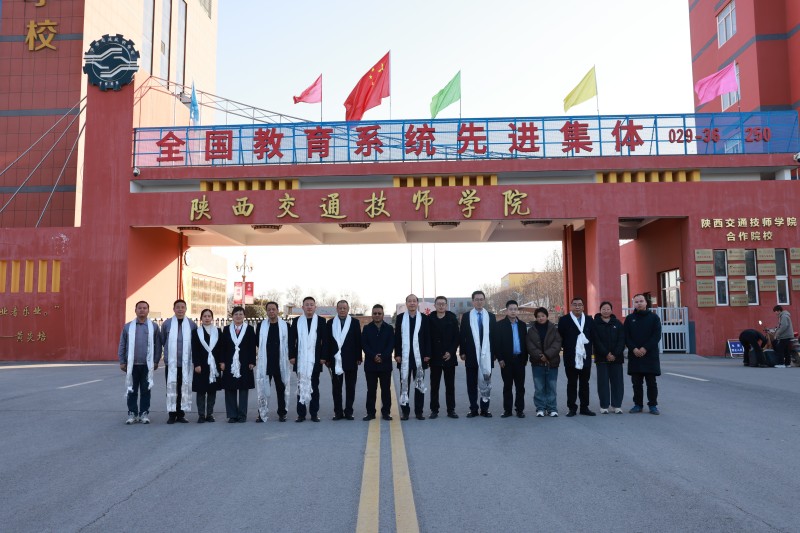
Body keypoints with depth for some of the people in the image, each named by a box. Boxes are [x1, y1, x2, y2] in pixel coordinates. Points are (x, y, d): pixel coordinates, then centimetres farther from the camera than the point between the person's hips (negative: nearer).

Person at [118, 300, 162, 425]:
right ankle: (132, 413, 14)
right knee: (132, 391, 5)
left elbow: (158, 345, 3)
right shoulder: (128, 326, 6)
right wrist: (122, 362, 2)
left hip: (147, 365, -1)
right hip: (132, 365, 1)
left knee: (145, 390, 5)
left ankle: (144, 413, 13)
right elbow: (122, 346, 7)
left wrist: (156, 361, -1)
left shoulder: (154, 326, 3)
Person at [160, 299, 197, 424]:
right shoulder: (167, 324, 3)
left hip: (186, 363, 0)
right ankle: (172, 414, 8)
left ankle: (181, 414, 13)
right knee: (171, 388, 2)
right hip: (171, 362, 0)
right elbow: (163, 341, 14)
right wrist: (170, 350, 13)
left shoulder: (192, 325, 3)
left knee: (185, 388, 4)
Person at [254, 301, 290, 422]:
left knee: (281, 389, 7)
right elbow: (257, 342, 10)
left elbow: (289, 343, 5)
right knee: (263, 388, 2)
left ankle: (282, 413, 18)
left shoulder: (285, 325, 1)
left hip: (280, 362, 0)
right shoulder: (261, 325, 3)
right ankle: (262, 414, 11)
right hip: (264, 363, 0)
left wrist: (290, 356, -1)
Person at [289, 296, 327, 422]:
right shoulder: (296, 321, 6)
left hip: (315, 360, -1)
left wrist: (323, 357, -5)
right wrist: (292, 356, -3)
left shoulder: (321, 321, 4)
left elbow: (324, 340, 1)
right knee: (301, 386, 6)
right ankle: (301, 413, 11)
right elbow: (291, 340, 5)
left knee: (314, 387, 6)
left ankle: (314, 413, 12)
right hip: (300, 360, 1)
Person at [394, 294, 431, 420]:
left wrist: (427, 354, -3)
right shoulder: (400, 318, 4)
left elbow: (428, 338, 4)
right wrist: (397, 354, -4)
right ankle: (405, 411, 11)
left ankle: (419, 411, 14)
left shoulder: (424, 318, 4)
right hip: (404, 357, 0)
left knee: (419, 385, 6)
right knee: (404, 385, 4)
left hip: (420, 357, 0)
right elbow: (396, 337, 3)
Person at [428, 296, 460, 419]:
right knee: (434, 385, 4)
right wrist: (428, 354, -4)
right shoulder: (430, 319, 1)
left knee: (450, 385, 5)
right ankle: (434, 410, 11)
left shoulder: (452, 318, 3)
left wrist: (450, 352, -8)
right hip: (435, 358, 0)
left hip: (449, 357, 0)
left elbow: (456, 338, 2)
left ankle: (451, 410, 12)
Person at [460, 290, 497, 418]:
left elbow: (494, 336, 8)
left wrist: (494, 353, 2)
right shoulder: (466, 316, 5)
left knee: (486, 383, 5)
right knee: (472, 384, 4)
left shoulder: (491, 316, 8)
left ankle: (485, 408, 13)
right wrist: (462, 352, -3)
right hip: (471, 355, -1)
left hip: (486, 355, 1)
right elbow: (462, 335, 3)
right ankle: (473, 409, 12)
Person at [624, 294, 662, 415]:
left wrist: (645, 348, -14)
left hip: (650, 355, -2)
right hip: (634, 355, 2)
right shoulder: (629, 319, 9)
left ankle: (653, 405, 9)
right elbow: (626, 337, 4)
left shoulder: (654, 317, 4)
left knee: (651, 382, 2)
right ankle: (638, 404, 13)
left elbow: (657, 335, -4)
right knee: (636, 382, 5)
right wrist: (634, 349, -12)